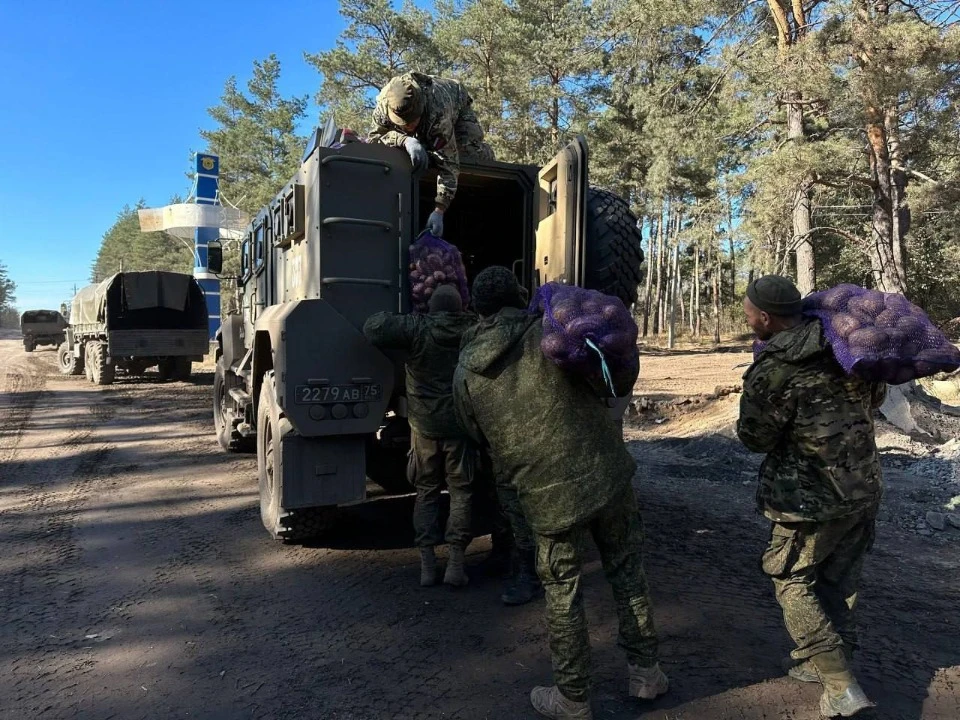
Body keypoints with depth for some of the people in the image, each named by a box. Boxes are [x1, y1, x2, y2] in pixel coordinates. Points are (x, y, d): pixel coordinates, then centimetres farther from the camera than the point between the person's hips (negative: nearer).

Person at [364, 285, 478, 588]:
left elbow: (373, 328, -16)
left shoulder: (417, 328, -10)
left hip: (425, 425, -1)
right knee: (461, 492, 9)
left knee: (426, 492, 12)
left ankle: (427, 563, 10)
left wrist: (387, 317, 4)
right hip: (461, 424, 1)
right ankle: (456, 562, 4)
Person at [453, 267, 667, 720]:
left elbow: (480, 440, 12)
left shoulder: (466, 373, 0)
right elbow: (621, 379, -8)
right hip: (607, 477, 1)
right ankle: (645, 671, 36)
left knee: (563, 595, 16)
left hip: (549, 498, 0)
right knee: (627, 573, 21)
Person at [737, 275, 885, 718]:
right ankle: (825, 661, 35)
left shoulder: (772, 370, -22)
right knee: (838, 581, 21)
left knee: (791, 581, 10)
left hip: (814, 498, -7)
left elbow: (755, 438, -11)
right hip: (865, 487, 7)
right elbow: (875, 397, 16)